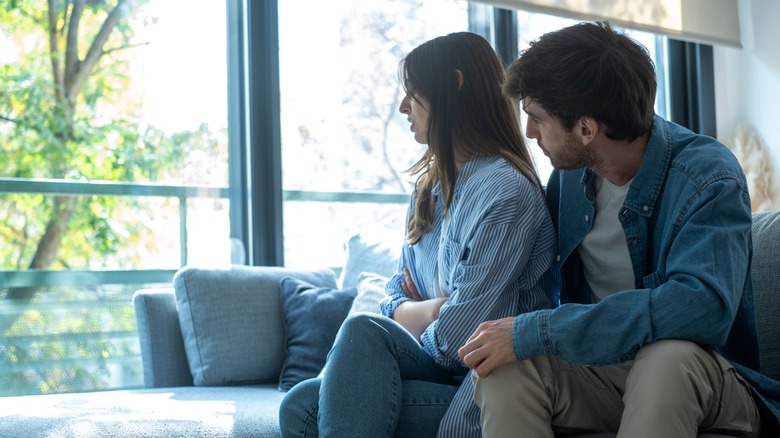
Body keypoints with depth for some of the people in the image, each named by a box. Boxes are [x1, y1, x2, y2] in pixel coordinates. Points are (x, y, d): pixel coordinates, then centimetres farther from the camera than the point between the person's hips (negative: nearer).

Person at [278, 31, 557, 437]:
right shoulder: (431, 187, 16)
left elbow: (458, 335, -19)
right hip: (435, 368, 8)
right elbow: (397, 294, 17)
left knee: (362, 330, -25)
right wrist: (431, 310, -5)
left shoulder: (506, 191, -14)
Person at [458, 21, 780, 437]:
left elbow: (703, 305, -34)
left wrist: (533, 332, -34)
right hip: (598, 375, 4)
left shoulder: (707, 178, -17)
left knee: (668, 355, -38)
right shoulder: (570, 172, 4)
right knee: (506, 367, -26)